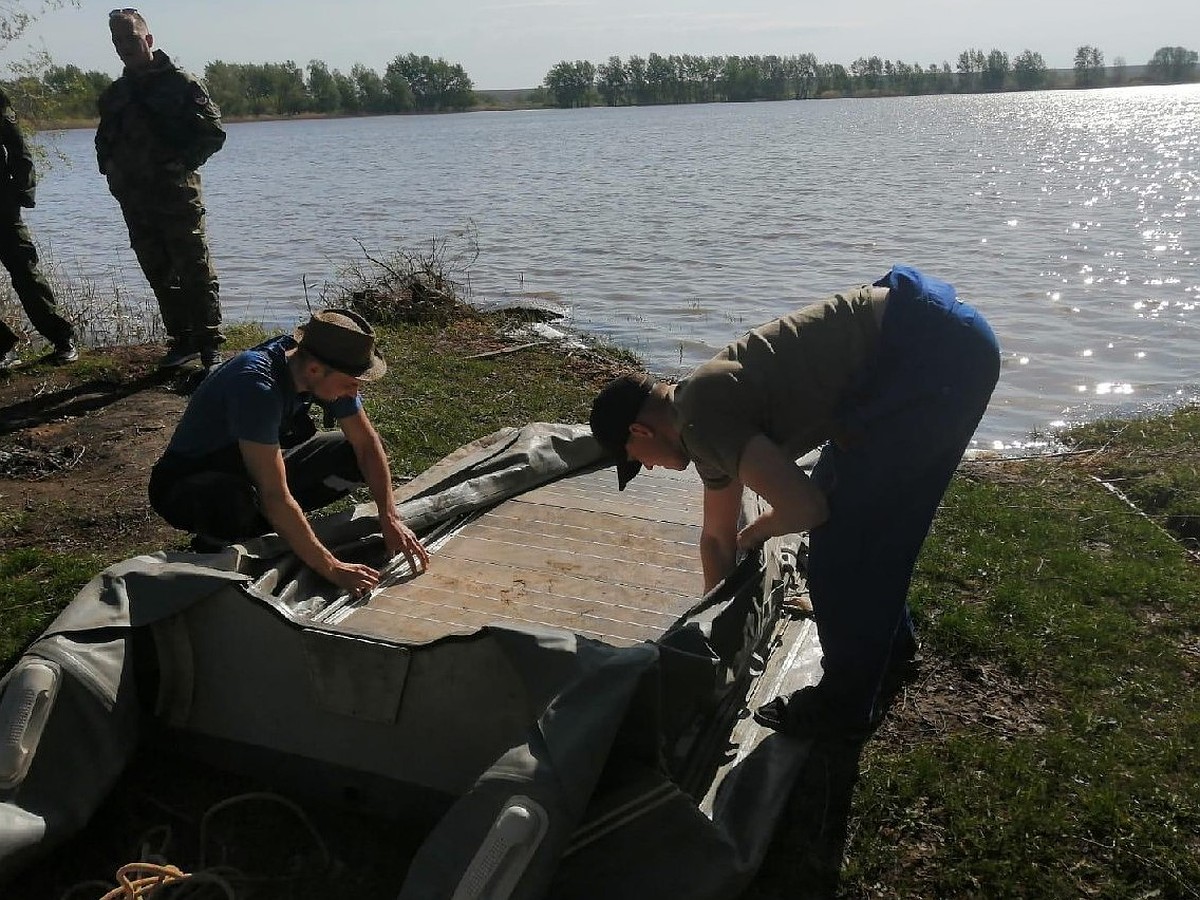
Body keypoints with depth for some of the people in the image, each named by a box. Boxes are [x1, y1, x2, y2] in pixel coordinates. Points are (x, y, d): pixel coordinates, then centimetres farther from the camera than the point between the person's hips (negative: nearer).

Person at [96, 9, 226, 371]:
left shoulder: (179, 82, -2)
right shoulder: (114, 94, 17)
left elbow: (213, 131, -6)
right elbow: (104, 139, 28)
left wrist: (182, 163, -11)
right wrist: (110, 167, 10)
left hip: (177, 196, -6)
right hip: (135, 201, 7)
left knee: (196, 273, -5)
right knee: (160, 276, 10)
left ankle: (210, 347, -1)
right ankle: (182, 341, 19)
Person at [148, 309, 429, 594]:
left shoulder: (329, 369, -15)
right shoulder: (258, 385, -36)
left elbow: (367, 442, -3)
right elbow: (275, 497, -38)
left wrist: (390, 520, -12)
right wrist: (332, 569, -35)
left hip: (253, 469, 7)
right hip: (187, 482, -7)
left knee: (354, 458, -7)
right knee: (238, 502, -41)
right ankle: (213, 545, -7)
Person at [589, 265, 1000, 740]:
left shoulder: (700, 419, -13)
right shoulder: (710, 406, 17)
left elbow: (804, 507, -19)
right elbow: (717, 535, 28)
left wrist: (751, 536, 4)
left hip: (931, 356, -10)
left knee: (839, 541, -2)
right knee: (863, 514, 23)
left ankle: (846, 703, 15)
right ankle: (889, 640, 43)